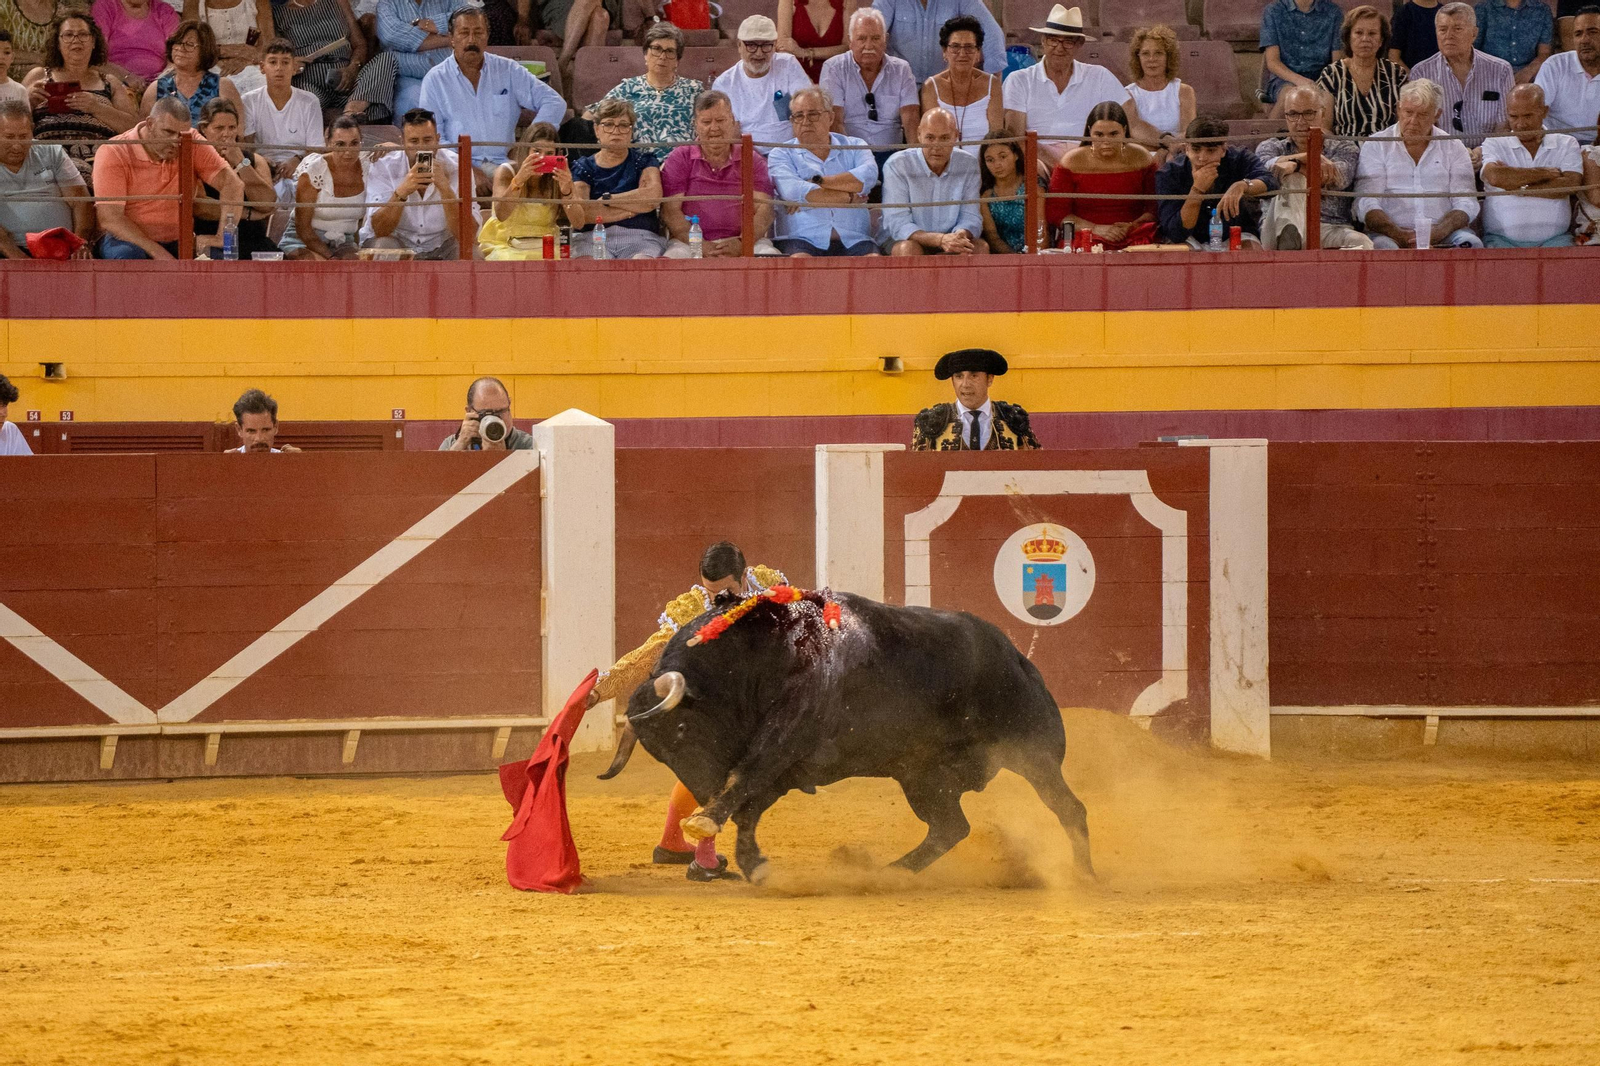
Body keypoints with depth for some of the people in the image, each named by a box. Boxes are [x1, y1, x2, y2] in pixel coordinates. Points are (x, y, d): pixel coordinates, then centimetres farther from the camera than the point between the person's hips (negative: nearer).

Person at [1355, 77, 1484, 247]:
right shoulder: (1375, 146, 9)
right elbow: (1366, 205, -2)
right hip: (1392, 233, -2)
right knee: (1383, 246, -37)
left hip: (1442, 233, 2)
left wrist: (1436, 234, -16)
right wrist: (1399, 235, -21)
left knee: (1470, 243, -30)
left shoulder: (1453, 148, 14)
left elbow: (1466, 204, 5)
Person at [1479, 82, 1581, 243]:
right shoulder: (1494, 144, 11)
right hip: (1502, 238, -1)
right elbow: (1495, 177, -11)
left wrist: (1520, 189, -6)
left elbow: (1570, 185, -4)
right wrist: (1547, 173, -3)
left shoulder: (1567, 144, 13)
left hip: (1553, 239, 1)